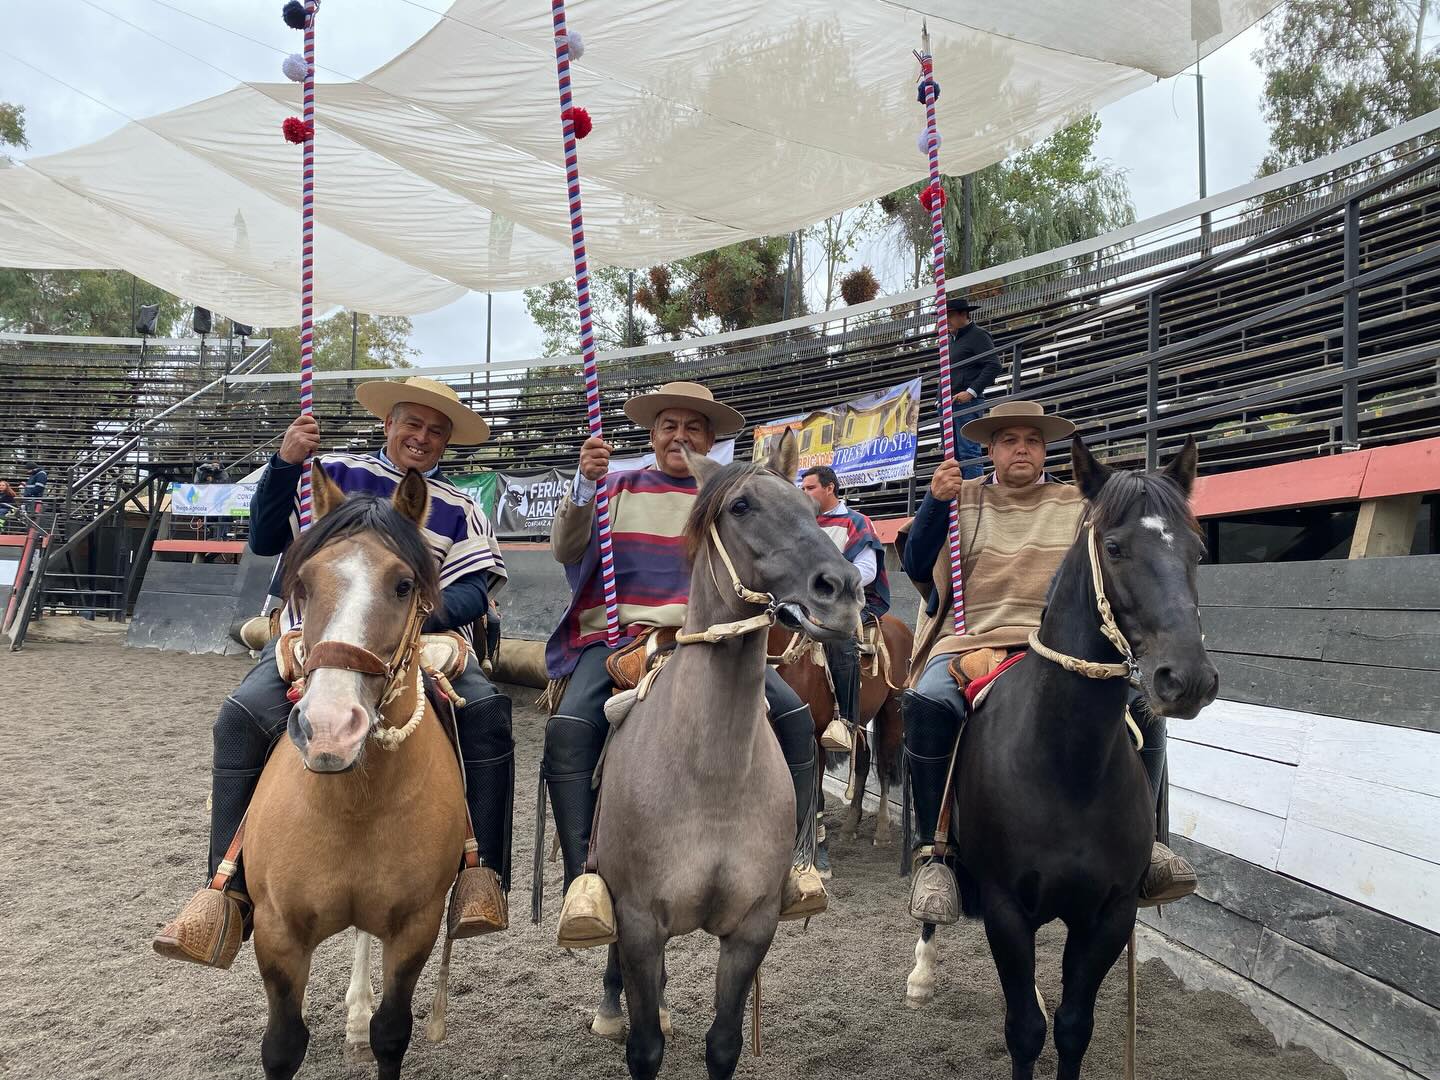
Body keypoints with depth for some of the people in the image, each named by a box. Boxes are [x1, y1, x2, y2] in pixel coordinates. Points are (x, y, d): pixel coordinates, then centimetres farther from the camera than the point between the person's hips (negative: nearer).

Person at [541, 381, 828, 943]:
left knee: (794, 715, -20)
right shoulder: (619, 487, 14)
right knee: (569, 728, -30)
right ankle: (583, 875, -22)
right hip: (616, 636, -1)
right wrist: (584, 486, -14)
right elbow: (565, 550, 2)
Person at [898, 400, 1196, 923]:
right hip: (969, 640, -1)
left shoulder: (1076, 506, 20)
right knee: (928, 704, -35)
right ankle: (933, 847, -24)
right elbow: (917, 568, 6)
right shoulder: (961, 499, 17)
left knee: (1141, 708, -25)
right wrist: (936, 502, -7)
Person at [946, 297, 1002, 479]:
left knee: (969, 453, -13)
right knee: (953, 455, 9)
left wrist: (971, 391, -18)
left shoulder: (978, 336, -3)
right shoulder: (952, 340, 23)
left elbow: (994, 366, -12)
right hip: (949, 404, 9)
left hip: (968, 403, -9)